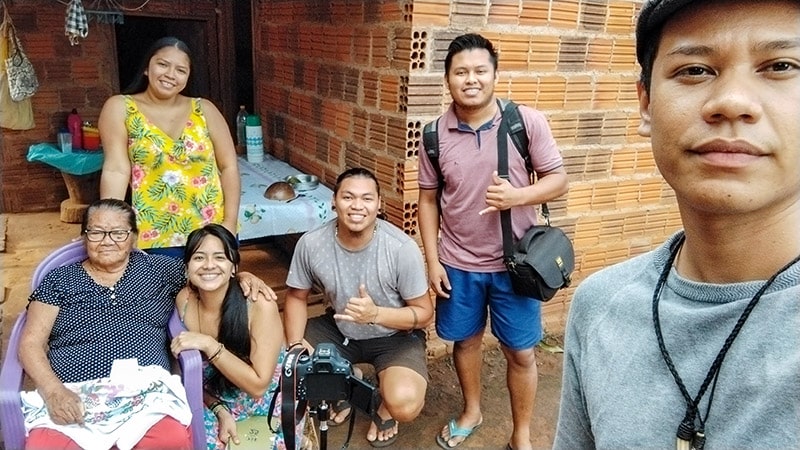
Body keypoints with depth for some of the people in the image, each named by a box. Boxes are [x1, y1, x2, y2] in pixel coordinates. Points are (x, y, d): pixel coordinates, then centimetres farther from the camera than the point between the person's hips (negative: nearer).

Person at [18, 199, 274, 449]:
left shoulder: (158, 271, 17)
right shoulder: (58, 280, 15)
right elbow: (31, 343, 8)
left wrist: (241, 275, 2)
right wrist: (53, 391, -11)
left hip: (146, 393, 1)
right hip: (73, 396, 0)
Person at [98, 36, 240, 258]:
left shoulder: (204, 109, 5)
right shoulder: (120, 108, 0)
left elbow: (229, 166, 2)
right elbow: (116, 170, -10)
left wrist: (229, 223, -6)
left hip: (212, 233, 2)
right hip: (154, 238, -2)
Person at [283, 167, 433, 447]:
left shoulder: (402, 249, -27)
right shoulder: (311, 244, -19)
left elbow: (424, 313, -17)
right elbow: (296, 297, -2)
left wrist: (376, 314, -35)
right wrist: (295, 346, -19)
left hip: (395, 335, -3)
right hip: (339, 329, 4)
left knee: (405, 405, -29)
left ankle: (385, 409, 12)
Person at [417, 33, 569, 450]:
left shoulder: (527, 122, -11)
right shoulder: (435, 134, -5)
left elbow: (558, 180, -6)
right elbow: (428, 199, 2)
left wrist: (516, 196, -24)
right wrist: (432, 260, -1)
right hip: (457, 263, 2)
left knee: (520, 352, 10)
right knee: (465, 339, 19)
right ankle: (471, 411, 45)